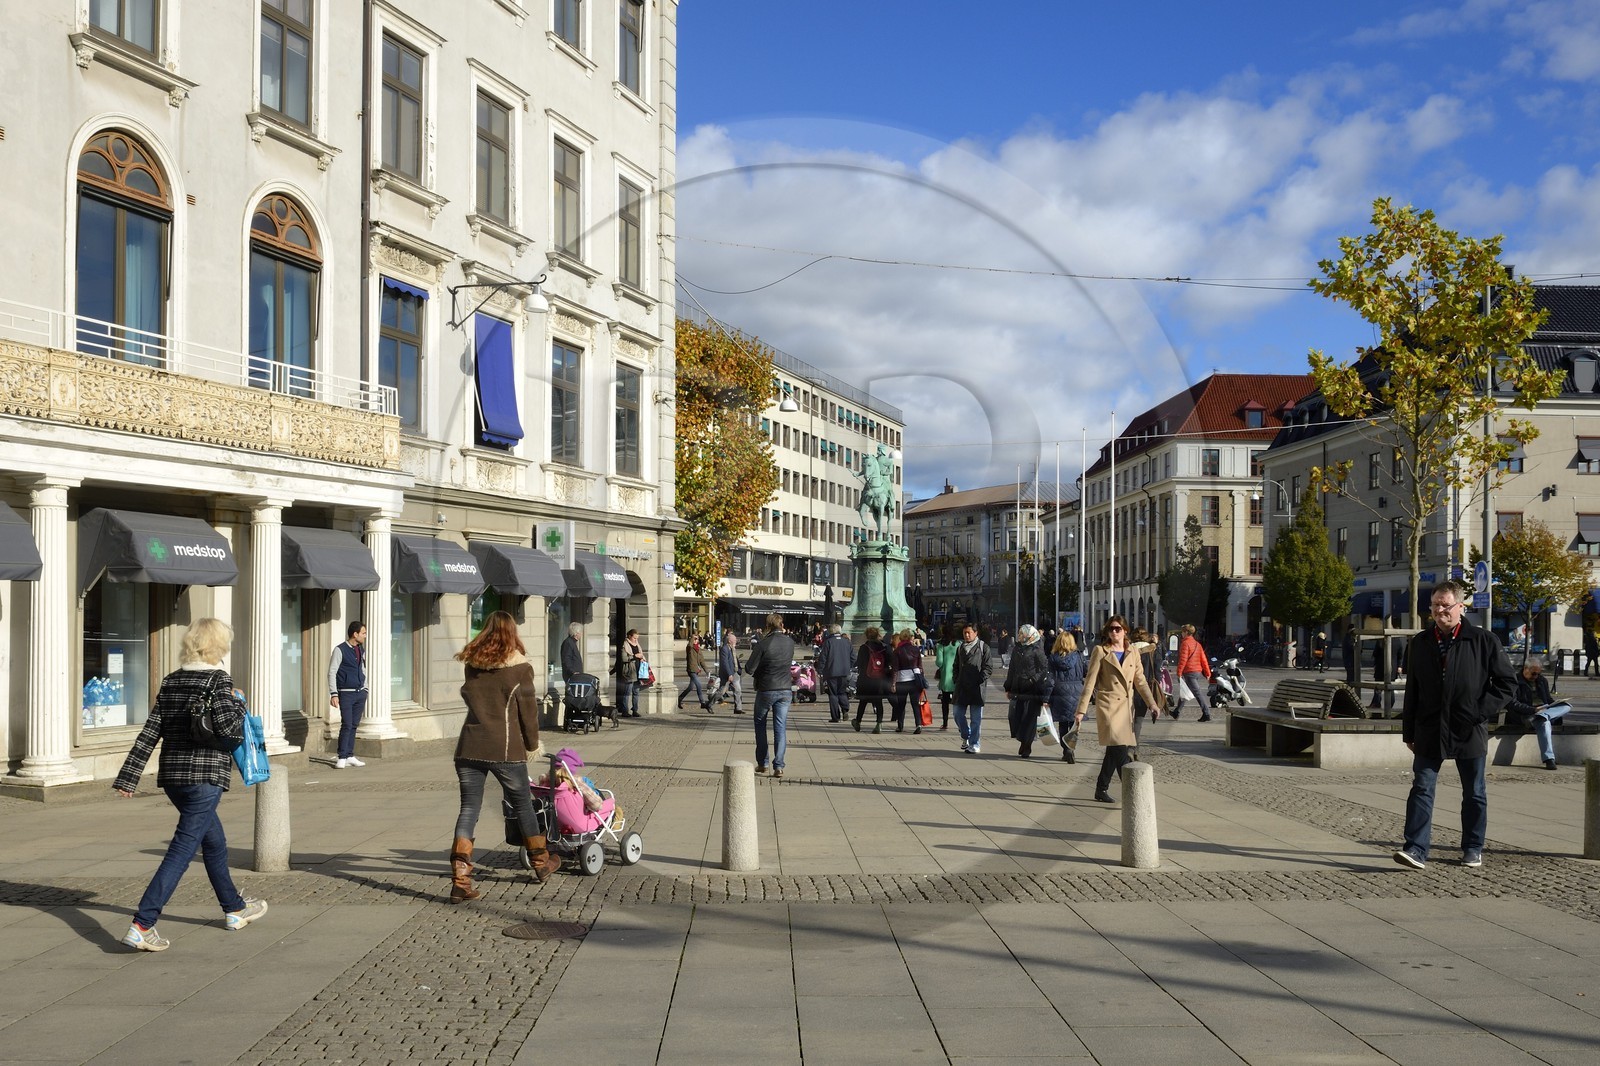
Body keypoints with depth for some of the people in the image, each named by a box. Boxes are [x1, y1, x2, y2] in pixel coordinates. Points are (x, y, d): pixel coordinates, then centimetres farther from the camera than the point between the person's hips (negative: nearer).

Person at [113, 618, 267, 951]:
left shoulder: (170, 682, 9)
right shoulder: (219, 680, -9)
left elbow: (149, 732, 6)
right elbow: (228, 728, -20)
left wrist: (128, 777, 6)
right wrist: (238, 702, -2)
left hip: (172, 776, 8)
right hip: (205, 777, -8)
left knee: (215, 842, 22)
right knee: (182, 850, -7)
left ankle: (235, 909, 37)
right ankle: (142, 926, -14)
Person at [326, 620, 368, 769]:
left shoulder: (361, 650, 12)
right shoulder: (340, 650, -8)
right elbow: (332, 672, -9)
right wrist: (333, 694, -15)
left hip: (360, 693, 6)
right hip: (346, 693, -6)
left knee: (354, 725, 6)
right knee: (346, 725, -10)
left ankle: (350, 756, 11)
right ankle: (342, 758, -4)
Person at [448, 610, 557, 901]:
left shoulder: (471, 665, 7)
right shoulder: (520, 667, -4)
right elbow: (528, 710, -3)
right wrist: (532, 744, 10)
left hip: (469, 747, 3)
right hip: (505, 749, -3)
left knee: (468, 809, 4)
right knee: (523, 805, 14)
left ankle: (460, 882, -4)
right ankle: (541, 863, 31)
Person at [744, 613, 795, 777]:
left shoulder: (764, 644, -15)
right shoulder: (790, 642, -1)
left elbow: (749, 669, -13)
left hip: (766, 690, -3)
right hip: (785, 691, 3)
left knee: (760, 725, 16)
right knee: (781, 728, 5)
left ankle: (762, 763, 19)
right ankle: (778, 766, -2)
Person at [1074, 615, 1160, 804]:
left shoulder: (1132, 652, 12)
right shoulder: (1100, 651, -2)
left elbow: (1140, 681, 14)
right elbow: (1090, 681, -3)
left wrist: (1152, 703, 4)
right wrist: (1081, 709, -7)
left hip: (1127, 706, 5)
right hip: (1108, 705, -5)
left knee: (1114, 751, 10)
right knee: (1120, 750, -15)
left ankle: (1101, 789, 22)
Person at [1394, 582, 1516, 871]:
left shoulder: (1483, 641, -3)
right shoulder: (1420, 643, 7)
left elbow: (1507, 682, 2)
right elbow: (1412, 692, 11)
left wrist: (1483, 711, -9)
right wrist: (1409, 732, 9)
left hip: (1469, 731, -2)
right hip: (1429, 731, 2)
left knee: (1474, 793, 10)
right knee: (1421, 788, -6)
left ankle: (1473, 849, 23)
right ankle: (1416, 849, -8)